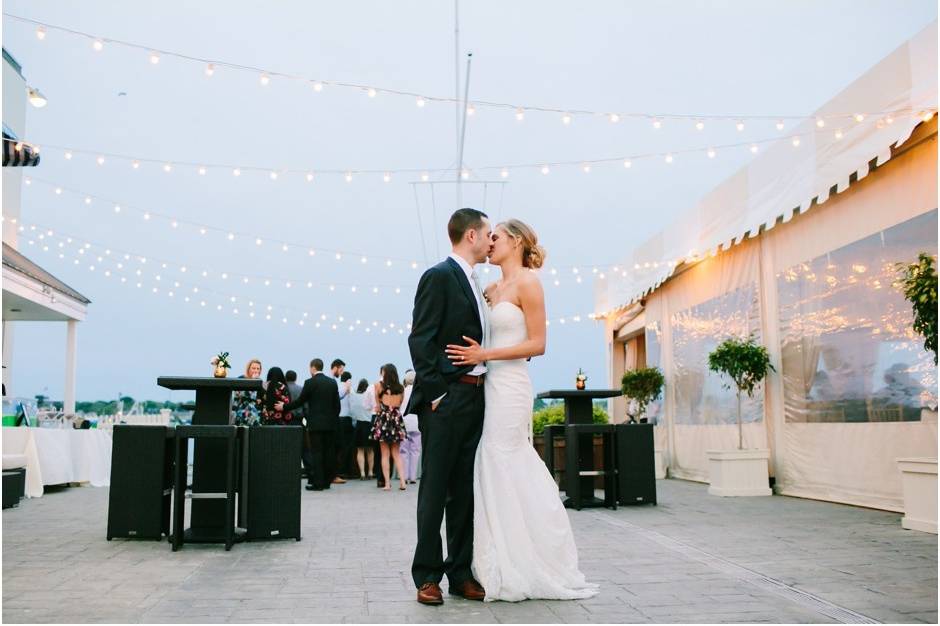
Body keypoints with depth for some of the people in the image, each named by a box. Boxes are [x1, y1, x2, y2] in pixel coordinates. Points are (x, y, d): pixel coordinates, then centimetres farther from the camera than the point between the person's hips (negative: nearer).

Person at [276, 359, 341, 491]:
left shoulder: (310, 382, -8)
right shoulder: (332, 382, 8)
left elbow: (300, 401, -5)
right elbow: (337, 404, 9)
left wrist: (284, 407, 7)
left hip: (316, 423, -5)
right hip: (330, 423, 5)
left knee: (316, 452, -2)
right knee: (328, 452, 9)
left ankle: (317, 482, -4)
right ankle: (327, 481, 14)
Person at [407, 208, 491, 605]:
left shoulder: (472, 283, 18)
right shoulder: (439, 276, -7)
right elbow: (420, 341, -13)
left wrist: (483, 389, 10)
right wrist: (435, 392, -17)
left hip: (475, 400, 8)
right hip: (447, 399, -8)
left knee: (466, 492, 10)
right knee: (435, 490, -1)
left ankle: (461, 573, 17)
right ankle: (427, 576, 8)